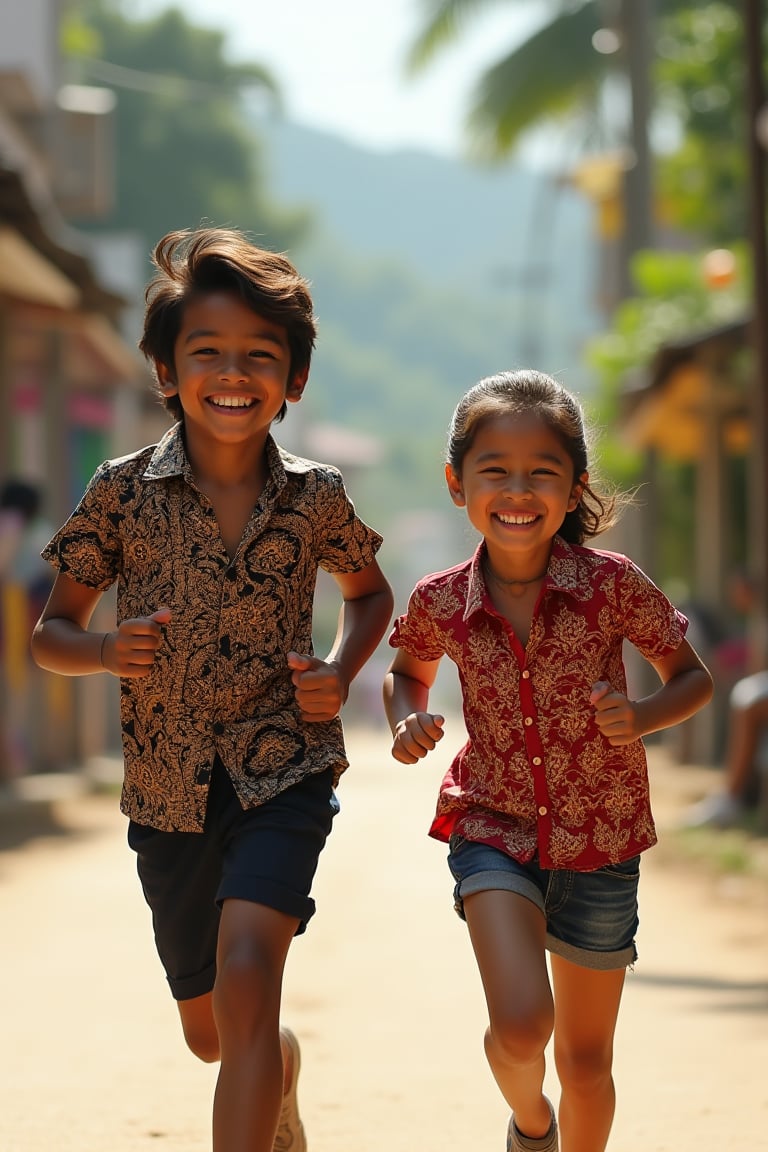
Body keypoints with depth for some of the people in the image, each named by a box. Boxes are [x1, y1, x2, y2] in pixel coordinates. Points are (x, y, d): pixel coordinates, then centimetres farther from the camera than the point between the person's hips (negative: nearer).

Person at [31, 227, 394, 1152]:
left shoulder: (316, 499, -5)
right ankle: (284, 1073, 53)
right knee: (210, 1033, 17)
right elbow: (50, 632, 1)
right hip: (169, 788, 2)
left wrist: (340, 673, -4)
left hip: (285, 768, -1)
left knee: (247, 977, -26)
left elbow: (369, 591, 16)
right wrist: (104, 651, -21)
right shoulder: (122, 493, -8)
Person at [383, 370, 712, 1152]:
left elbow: (691, 678, 0)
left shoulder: (611, 585, -14)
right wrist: (406, 721, -7)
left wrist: (642, 718, -20)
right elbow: (408, 670, 14)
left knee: (586, 1062, 11)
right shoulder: (439, 603, -9)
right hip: (493, 831, 0)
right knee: (521, 1025, -20)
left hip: (598, 846, 0)